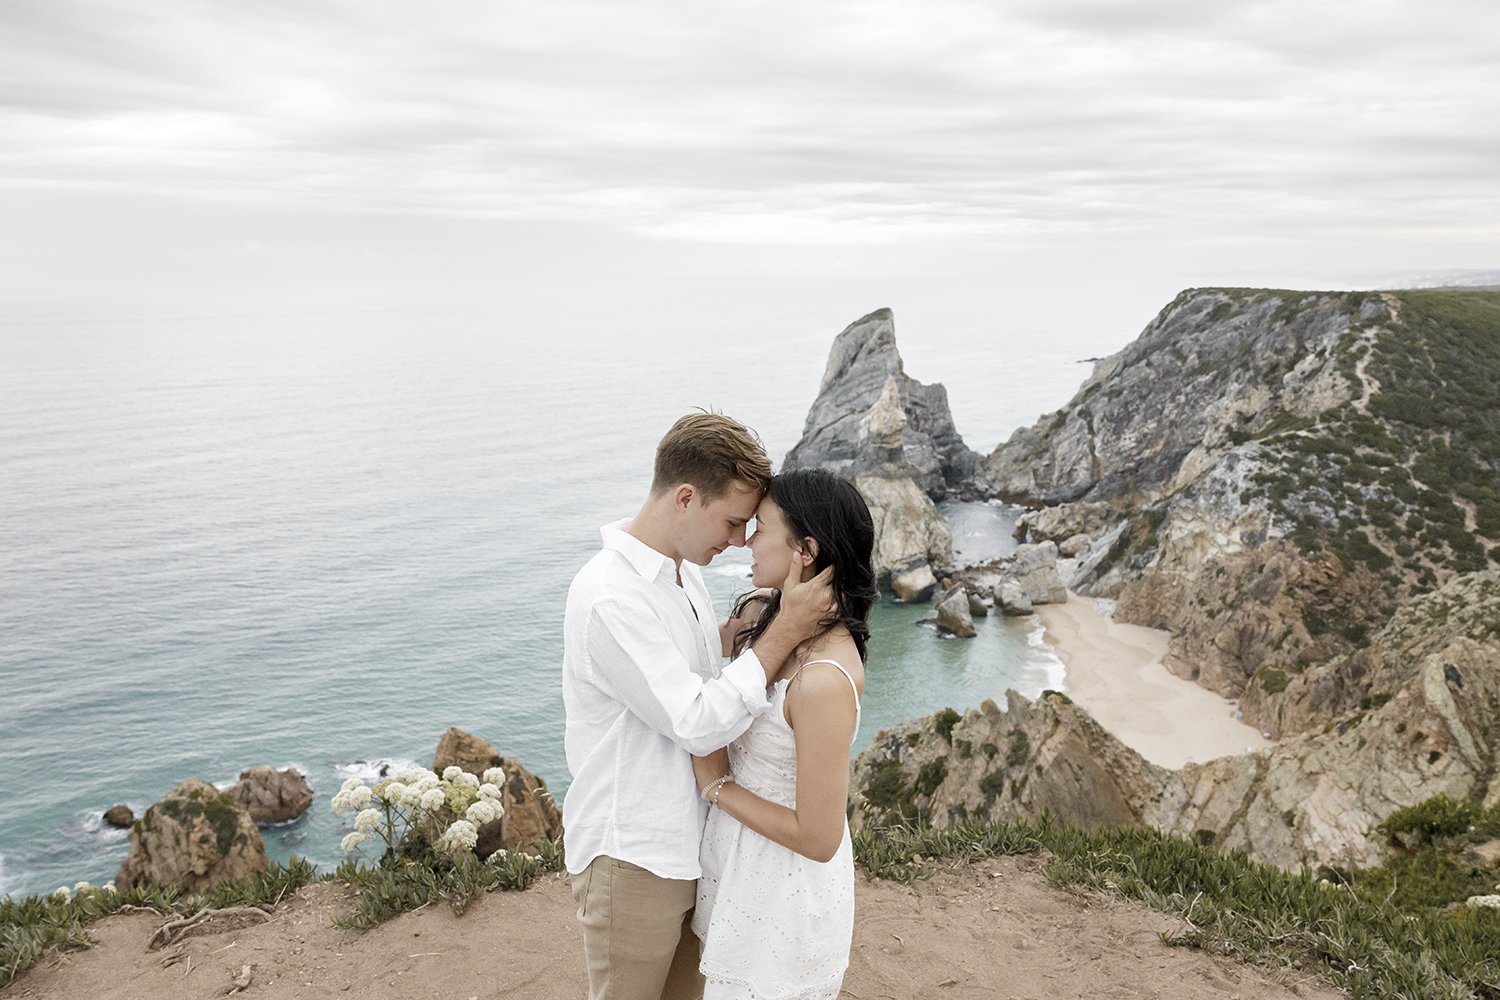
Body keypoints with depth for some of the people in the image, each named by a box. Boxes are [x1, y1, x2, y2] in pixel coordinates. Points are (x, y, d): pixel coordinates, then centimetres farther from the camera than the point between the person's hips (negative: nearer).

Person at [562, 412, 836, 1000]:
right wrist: (785, 631, -23)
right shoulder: (610, 597, -26)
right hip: (632, 858, -8)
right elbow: (696, 723, -26)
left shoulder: (683, 571, 5)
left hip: (687, 842, 8)